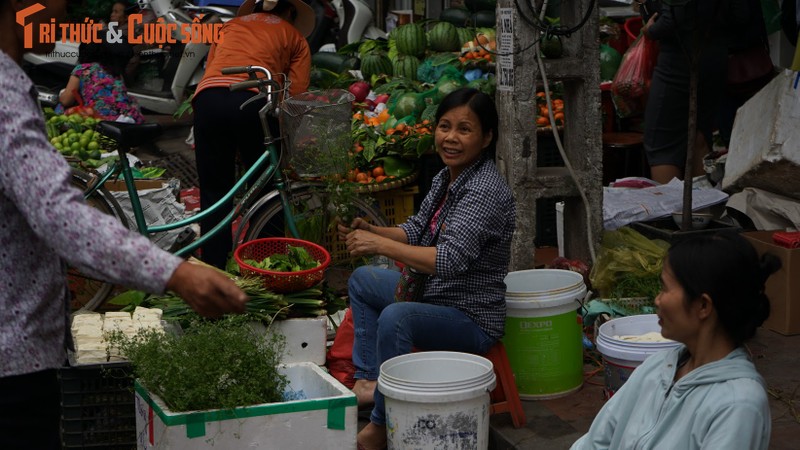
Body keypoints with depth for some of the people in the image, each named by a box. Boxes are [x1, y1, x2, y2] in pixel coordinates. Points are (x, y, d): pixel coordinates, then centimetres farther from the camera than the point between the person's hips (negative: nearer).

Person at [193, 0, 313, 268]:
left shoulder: (231, 26, 32)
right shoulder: (294, 36, 22)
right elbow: (296, 92, 11)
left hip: (208, 98, 3)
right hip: (254, 100, -2)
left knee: (214, 193, 8)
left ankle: (213, 269, 7)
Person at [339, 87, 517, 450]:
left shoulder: (484, 191, -25)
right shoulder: (446, 178, 4)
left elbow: (450, 260, -35)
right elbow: (416, 233, 12)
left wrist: (379, 244, -35)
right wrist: (370, 231, -6)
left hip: (472, 317, -11)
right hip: (435, 293, 11)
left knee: (395, 319, -35)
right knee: (362, 280, 21)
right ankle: (368, 380, 14)